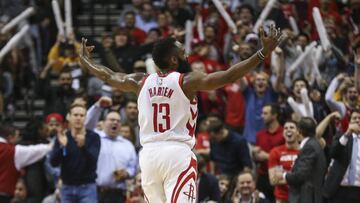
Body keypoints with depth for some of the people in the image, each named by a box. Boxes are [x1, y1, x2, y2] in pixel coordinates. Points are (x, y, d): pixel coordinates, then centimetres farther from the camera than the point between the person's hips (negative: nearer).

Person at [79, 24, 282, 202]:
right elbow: (228, 76, -12)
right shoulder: (187, 81, -5)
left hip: (149, 154, 6)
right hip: (178, 152, -6)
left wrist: (85, 61, 44)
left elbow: (108, 76, 25)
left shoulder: (142, 82, 10)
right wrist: (264, 52, -11)